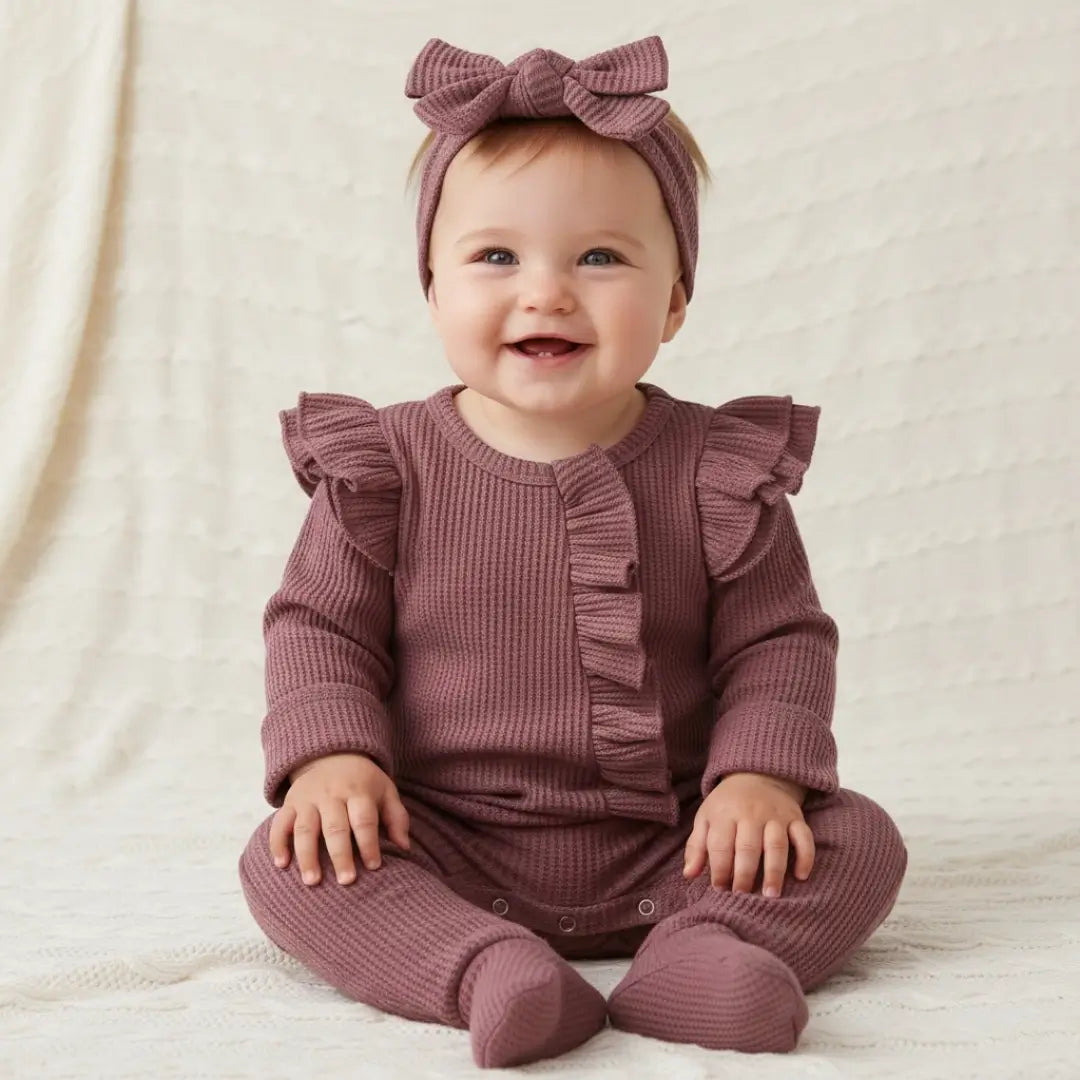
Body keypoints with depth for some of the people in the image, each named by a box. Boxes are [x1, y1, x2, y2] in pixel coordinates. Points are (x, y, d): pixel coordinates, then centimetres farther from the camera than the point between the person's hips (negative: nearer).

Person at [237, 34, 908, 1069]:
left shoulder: (716, 470, -2)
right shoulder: (386, 466, -3)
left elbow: (779, 640, 1)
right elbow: (318, 624, 2)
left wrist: (760, 772, -15)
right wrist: (331, 753, -16)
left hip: (667, 851, 1)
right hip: (446, 853, 0)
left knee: (859, 841, -15)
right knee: (287, 860, -24)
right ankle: (485, 970, -37)